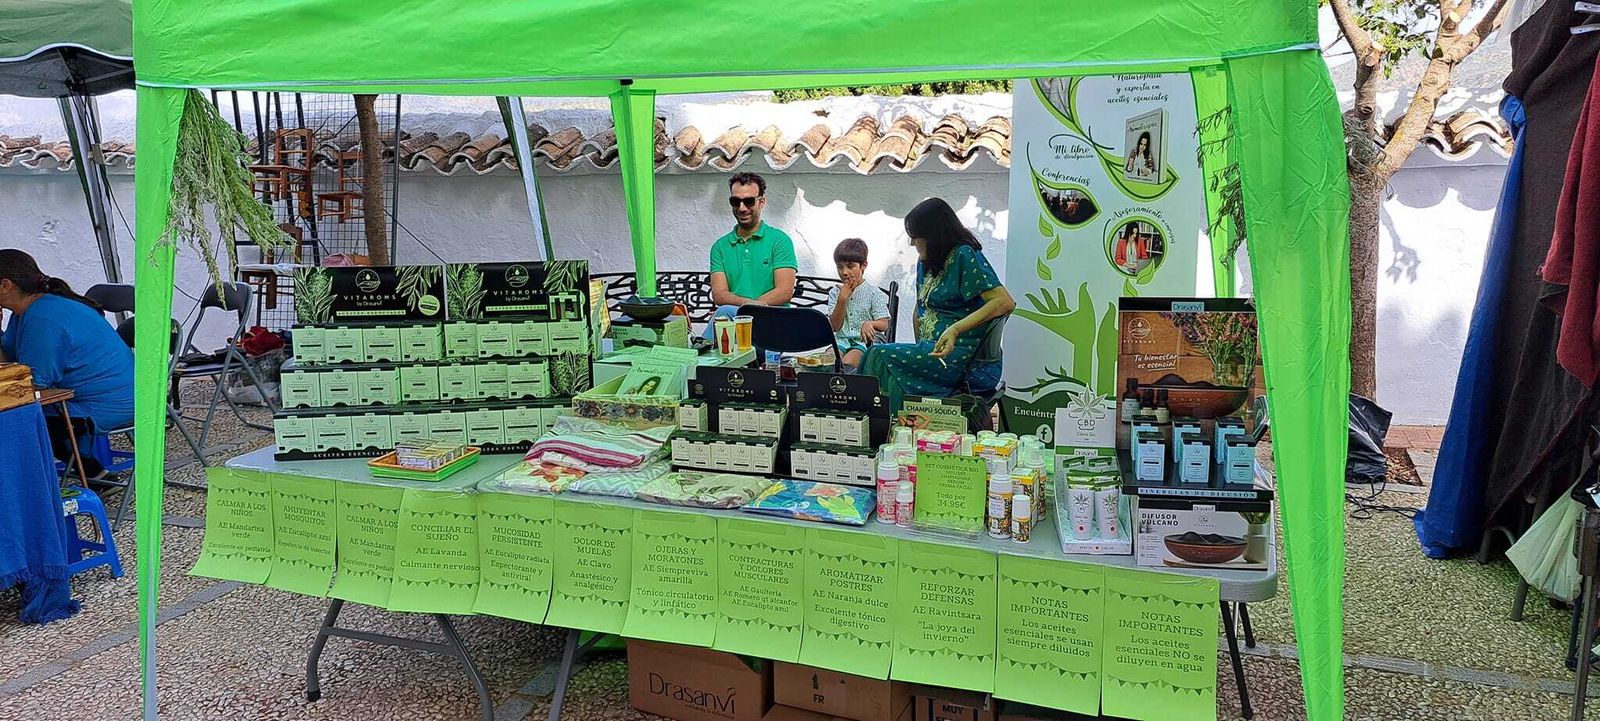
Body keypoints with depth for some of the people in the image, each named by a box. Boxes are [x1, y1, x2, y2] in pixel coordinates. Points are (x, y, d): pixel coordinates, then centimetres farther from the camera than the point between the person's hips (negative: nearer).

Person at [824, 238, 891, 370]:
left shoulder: (873, 293, 1)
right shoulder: (835, 292, 10)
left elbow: (884, 324, -3)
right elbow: (835, 326, 2)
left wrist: (869, 323, -27)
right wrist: (842, 299, -10)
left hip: (864, 342, -3)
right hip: (840, 340, 3)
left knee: (847, 363, -32)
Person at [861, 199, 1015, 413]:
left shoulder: (964, 255, -8)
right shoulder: (926, 261, 18)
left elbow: (1005, 302, -18)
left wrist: (956, 329, -26)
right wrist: (919, 347, 11)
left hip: (963, 357, -8)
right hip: (932, 352, 8)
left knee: (880, 356, -23)